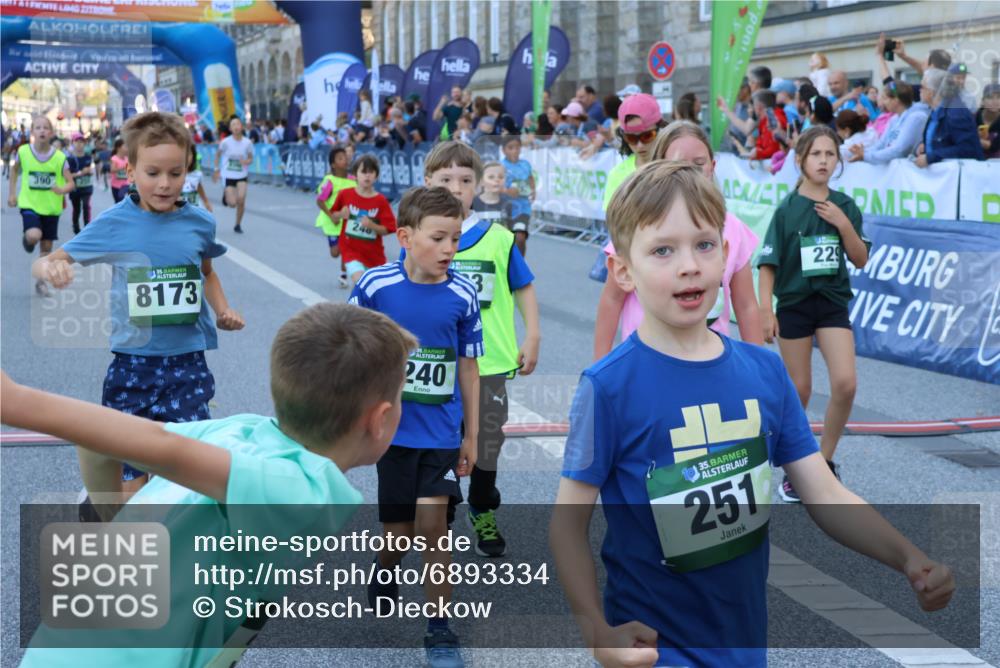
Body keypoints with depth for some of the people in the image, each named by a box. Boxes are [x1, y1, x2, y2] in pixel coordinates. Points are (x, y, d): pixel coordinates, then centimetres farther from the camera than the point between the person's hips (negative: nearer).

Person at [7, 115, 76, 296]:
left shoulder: (59, 157, -10)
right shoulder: (23, 152, -9)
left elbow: (71, 183, -8)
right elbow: (14, 170, 11)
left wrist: (63, 189, -30)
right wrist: (11, 193, 7)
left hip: (51, 207, 1)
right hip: (29, 204, -1)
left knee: (46, 246, 8)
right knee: (33, 236, -25)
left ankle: (41, 282, 23)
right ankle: (27, 240, 13)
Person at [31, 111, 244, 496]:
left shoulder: (200, 222, -1)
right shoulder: (113, 223, -7)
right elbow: (45, 265, -5)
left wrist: (223, 311, 5)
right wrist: (50, 268, -29)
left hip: (188, 363, 1)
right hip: (132, 366, -1)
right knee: (132, 477, 7)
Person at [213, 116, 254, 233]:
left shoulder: (247, 143, -9)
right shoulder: (225, 142, -12)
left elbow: (251, 159, 2)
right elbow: (218, 154, 5)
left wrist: (246, 161, -21)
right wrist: (216, 169, 5)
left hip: (242, 176, 1)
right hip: (228, 175, -1)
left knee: (241, 200, -11)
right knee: (232, 203, -8)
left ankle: (238, 225, 11)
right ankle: (226, 195, 31)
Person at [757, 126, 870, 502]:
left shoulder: (844, 206, 2)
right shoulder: (787, 209, -6)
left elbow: (860, 260, 3)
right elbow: (768, 264, -6)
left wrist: (844, 224, -12)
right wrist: (765, 311, -14)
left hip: (833, 303, 2)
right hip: (794, 304, -2)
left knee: (845, 384, -11)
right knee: (799, 390, 4)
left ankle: (825, 461, 8)